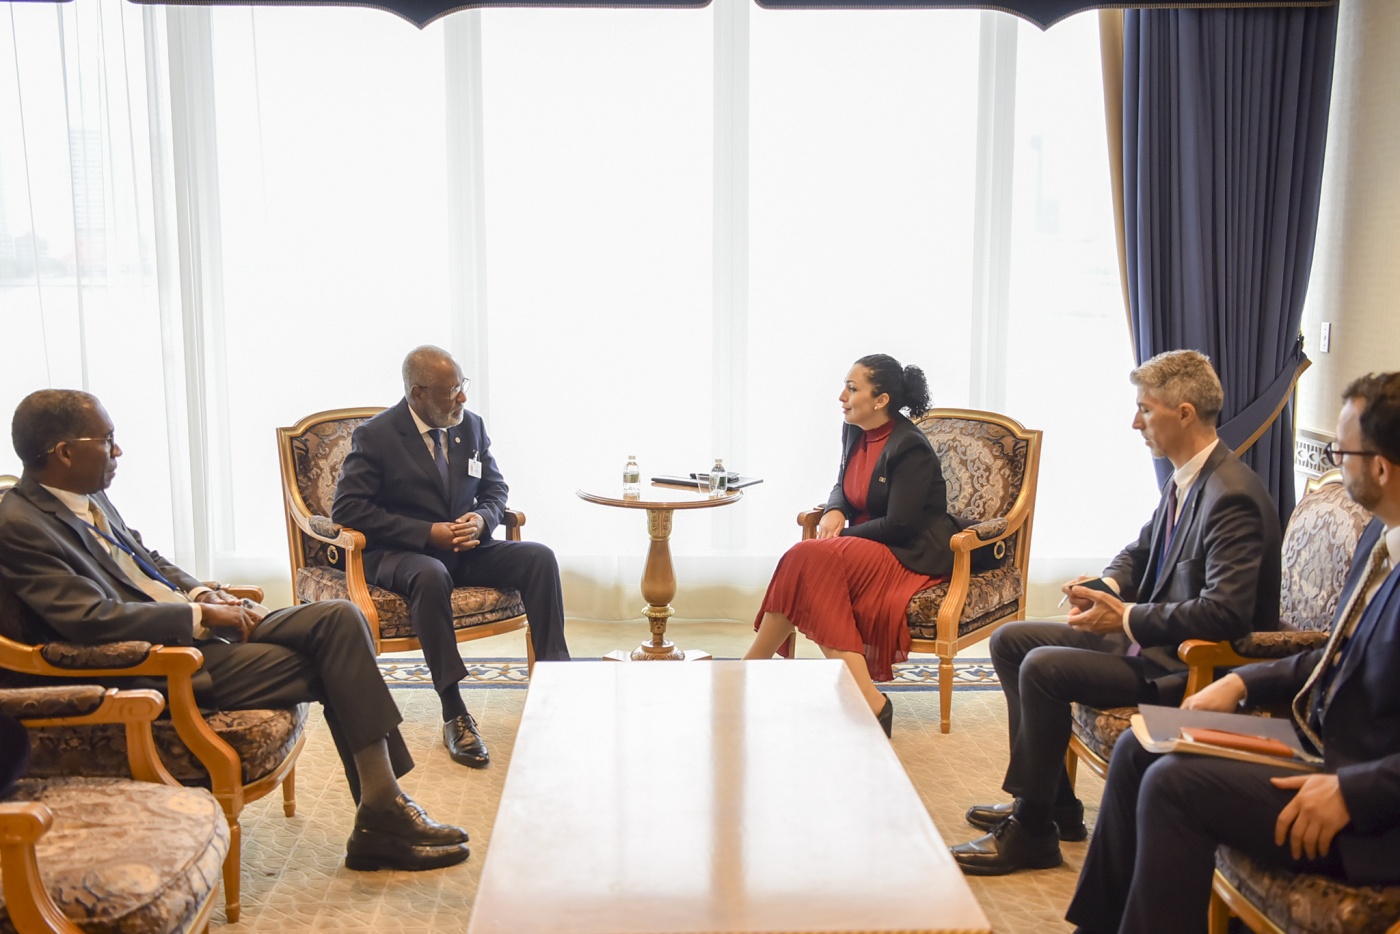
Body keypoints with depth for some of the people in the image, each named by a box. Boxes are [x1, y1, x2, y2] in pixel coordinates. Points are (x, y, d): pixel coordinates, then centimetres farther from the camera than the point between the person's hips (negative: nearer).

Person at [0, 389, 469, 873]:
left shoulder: (89, 497, 13)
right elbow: (92, 618, -24)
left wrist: (204, 593, 6)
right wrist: (201, 614, -17)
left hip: (197, 629, 9)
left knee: (342, 618, -9)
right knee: (337, 667, -17)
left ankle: (382, 813, -10)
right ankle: (380, 823, -6)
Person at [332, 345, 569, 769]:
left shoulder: (471, 425, 7)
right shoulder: (375, 435, -9)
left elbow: (495, 487, 16)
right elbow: (347, 507, -14)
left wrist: (482, 519, -11)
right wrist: (428, 532, -21)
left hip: (467, 548, 5)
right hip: (401, 553, -5)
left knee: (539, 557, -19)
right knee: (431, 576, -40)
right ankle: (454, 715, -35)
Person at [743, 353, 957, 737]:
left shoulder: (910, 448, -17)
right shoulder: (854, 432, 8)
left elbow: (899, 525, -19)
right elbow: (843, 486, 21)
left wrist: (843, 534, -13)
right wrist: (834, 512, -1)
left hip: (914, 555, -8)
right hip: (868, 547, 8)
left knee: (813, 558, -29)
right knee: (807, 561, -23)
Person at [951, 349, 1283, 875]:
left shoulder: (1232, 496, -24)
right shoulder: (1185, 480, 6)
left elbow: (1225, 613, -31)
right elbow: (1141, 550, 20)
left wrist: (1127, 617, -24)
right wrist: (1109, 587, -1)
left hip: (1189, 665, -11)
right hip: (1148, 634, 11)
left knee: (1042, 668, -25)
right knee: (1010, 641, 8)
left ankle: (1032, 831, -9)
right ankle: (1053, 804, 13)